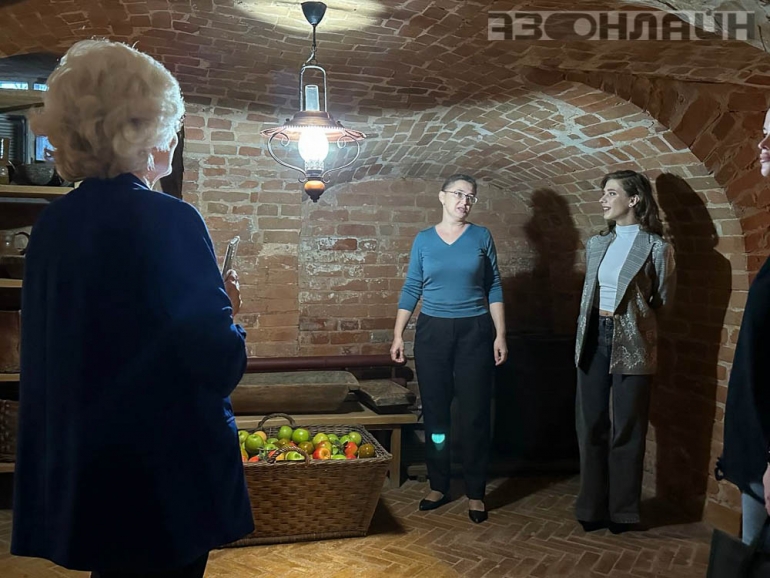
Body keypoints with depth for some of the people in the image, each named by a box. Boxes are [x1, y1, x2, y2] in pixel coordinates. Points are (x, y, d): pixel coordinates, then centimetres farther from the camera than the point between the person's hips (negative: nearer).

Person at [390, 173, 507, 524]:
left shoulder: (481, 237, 2)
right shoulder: (423, 240, 4)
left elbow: (494, 288, 4)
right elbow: (411, 289, 6)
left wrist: (500, 335, -3)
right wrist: (398, 335, 1)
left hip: (474, 331, -1)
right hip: (432, 331, 1)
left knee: (475, 414, 2)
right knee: (434, 411, 6)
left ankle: (475, 493, 12)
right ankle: (438, 486, 20)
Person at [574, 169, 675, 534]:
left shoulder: (656, 247, -7)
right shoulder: (596, 244, 10)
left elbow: (663, 301, 0)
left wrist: (629, 316, 4)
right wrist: (586, 330, 12)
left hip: (630, 344, -5)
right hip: (593, 339, 6)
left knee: (626, 429, 4)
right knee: (590, 426, 10)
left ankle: (623, 511, 19)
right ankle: (592, 507, 22)